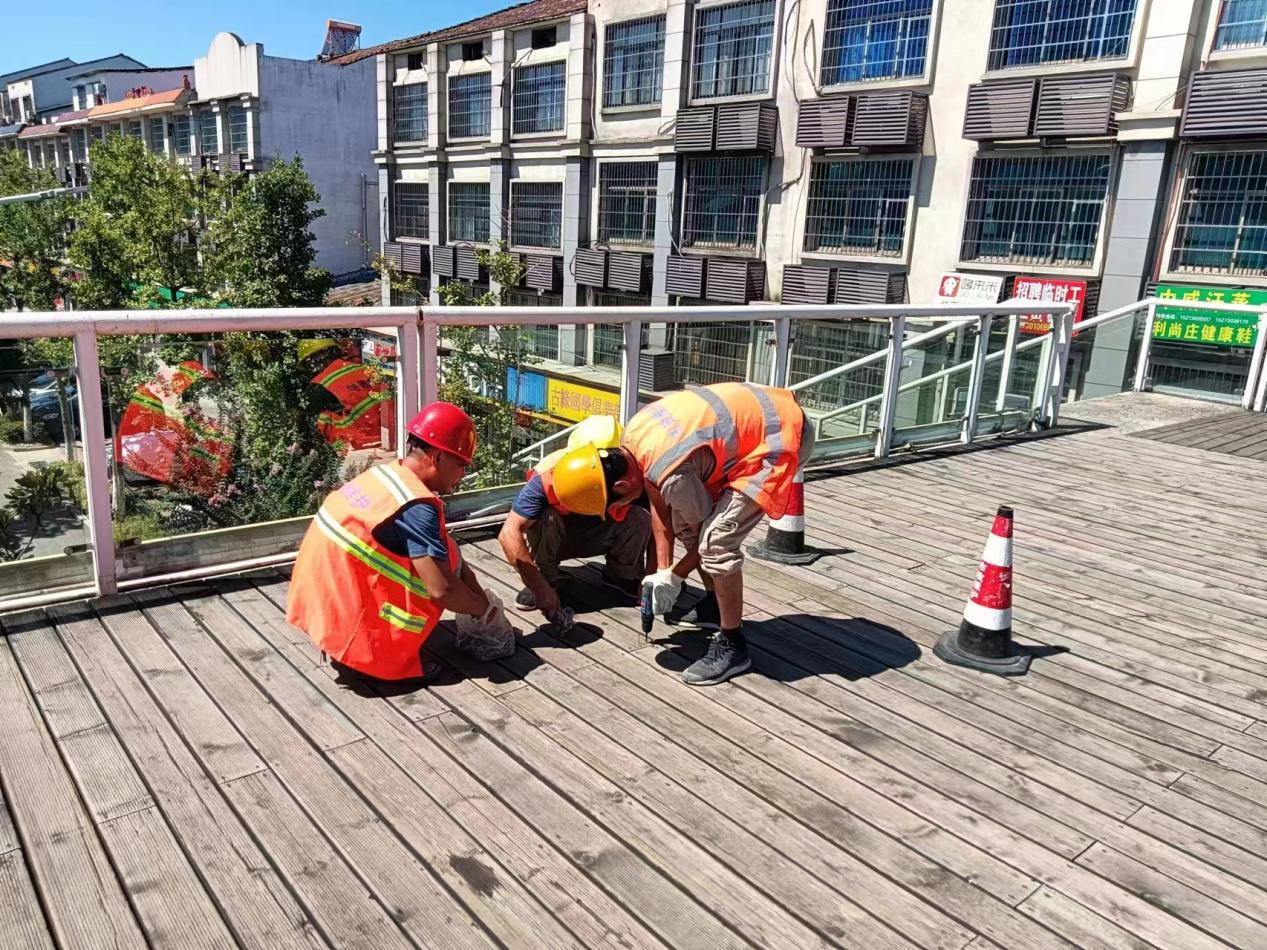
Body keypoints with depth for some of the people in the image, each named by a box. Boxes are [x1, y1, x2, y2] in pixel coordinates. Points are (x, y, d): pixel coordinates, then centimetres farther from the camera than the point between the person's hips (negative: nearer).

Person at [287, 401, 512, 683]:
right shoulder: (416, 506, -21)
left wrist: (479, 596, 12)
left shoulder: (389, 473, 6)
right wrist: (485, 608, -3)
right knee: (448, 557, -4)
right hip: (347, 621, -8)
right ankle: (388, 656, -1)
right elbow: (442, 589, -23)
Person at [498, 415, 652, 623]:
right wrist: (540, 588, -44)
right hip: (548, 539, -2)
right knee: (546, 518, -35)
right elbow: (509, 534, -40)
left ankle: (621, 574, 1)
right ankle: (545, 578, -11)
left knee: (640, 519, -24)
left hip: (593, 538, 2)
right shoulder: (547, 476, -36)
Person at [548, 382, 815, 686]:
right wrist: (662, 570, 12)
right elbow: (659, 505, 10)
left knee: (717, 540, -17)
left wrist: (674, 577, 2)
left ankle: (732, 646, -1)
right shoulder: (632, 437, -3)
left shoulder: (671, 475, -29)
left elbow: (707, 532, -12)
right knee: (684, 517, 13)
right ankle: (718, 603, 31)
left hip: (781, 437, -10)